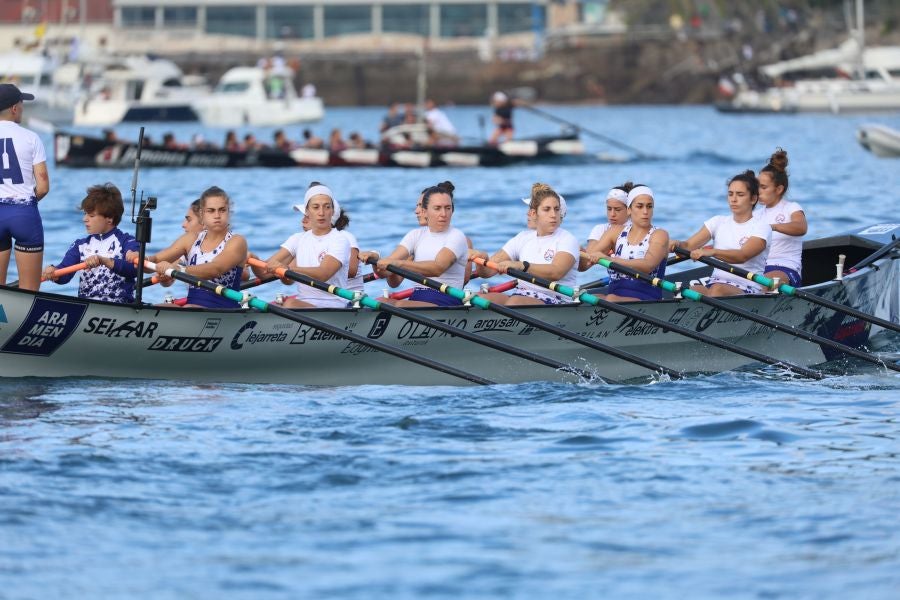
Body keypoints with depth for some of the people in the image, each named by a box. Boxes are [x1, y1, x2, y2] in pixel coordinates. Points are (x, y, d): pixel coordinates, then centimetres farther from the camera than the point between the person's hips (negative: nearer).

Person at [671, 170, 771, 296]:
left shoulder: (761, 227, 0)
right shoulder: (719, 221, 17)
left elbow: (743, 256, -19)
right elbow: (689, 245, 5)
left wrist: (711, 252, -37)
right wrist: (678, 245, -21)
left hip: (747, 288, -4)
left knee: (718, 290, -38)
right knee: (689, 292, -30)